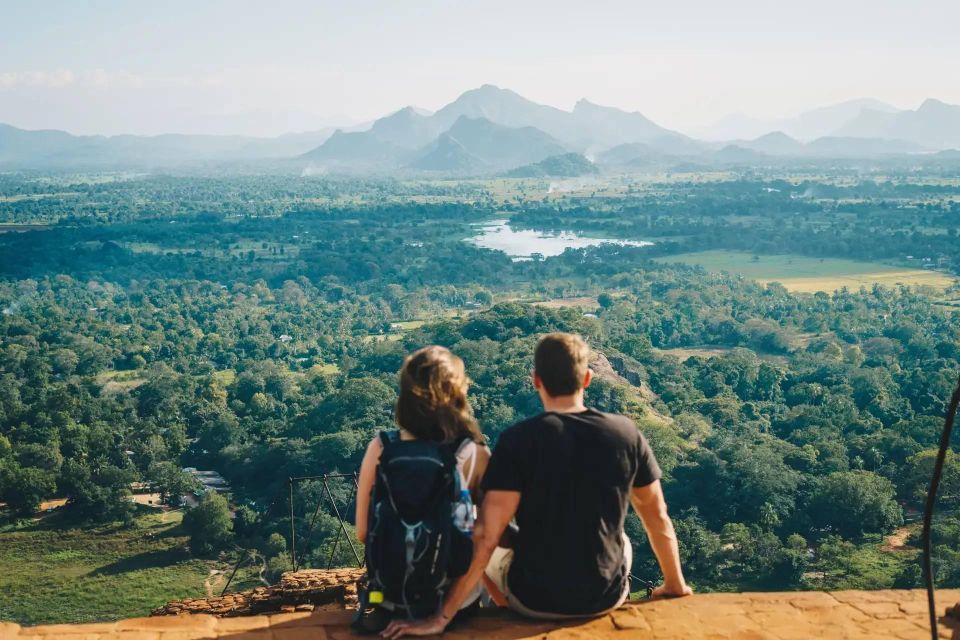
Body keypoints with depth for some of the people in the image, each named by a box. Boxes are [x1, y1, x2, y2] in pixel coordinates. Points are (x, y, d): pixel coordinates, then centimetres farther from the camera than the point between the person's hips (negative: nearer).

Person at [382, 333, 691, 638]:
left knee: (490, 556, 30)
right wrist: (675, 585, 18)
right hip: (607, 596, 2)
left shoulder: (517, 440, -17)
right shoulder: (625, 432, -9)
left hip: (536, 599, -2)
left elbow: (485, 537, -20)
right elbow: (658, 517, 2)